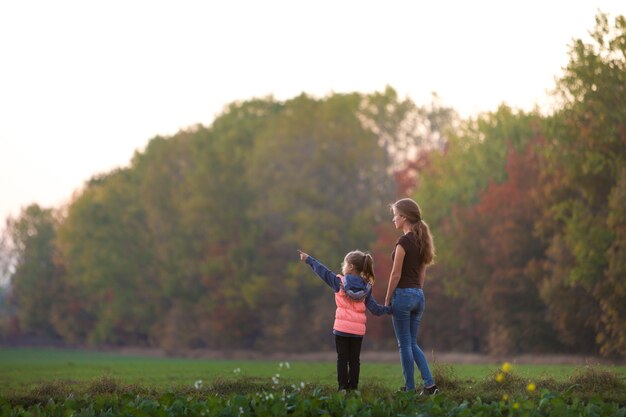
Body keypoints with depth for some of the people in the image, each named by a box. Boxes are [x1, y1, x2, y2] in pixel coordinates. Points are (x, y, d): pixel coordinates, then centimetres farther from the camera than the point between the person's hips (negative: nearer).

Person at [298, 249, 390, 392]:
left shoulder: (340, 282, -4)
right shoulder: (366, 288, 4)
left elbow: (323, 272, 2)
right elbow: (375, 309, 4)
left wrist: (308, 259, 11)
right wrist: (388, 310, 20)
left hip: (342, 328, -3)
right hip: (358, 329, 3)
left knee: (342, 358, 3)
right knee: (355, 359, 9)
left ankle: (343, 387, 0)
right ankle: (353, 387, 8)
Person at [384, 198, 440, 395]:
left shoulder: (404, 241, -15)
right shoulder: (421, 240, 10)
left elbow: (396, 274, -14)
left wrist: (387, 300, -6)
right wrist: (417, 291, 19)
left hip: (403, 293, -8)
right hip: (419, 295, 8)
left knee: (405, 345, 2)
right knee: (412, 343, 14)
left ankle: (410, 388, 7)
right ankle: (429, 384, 4)